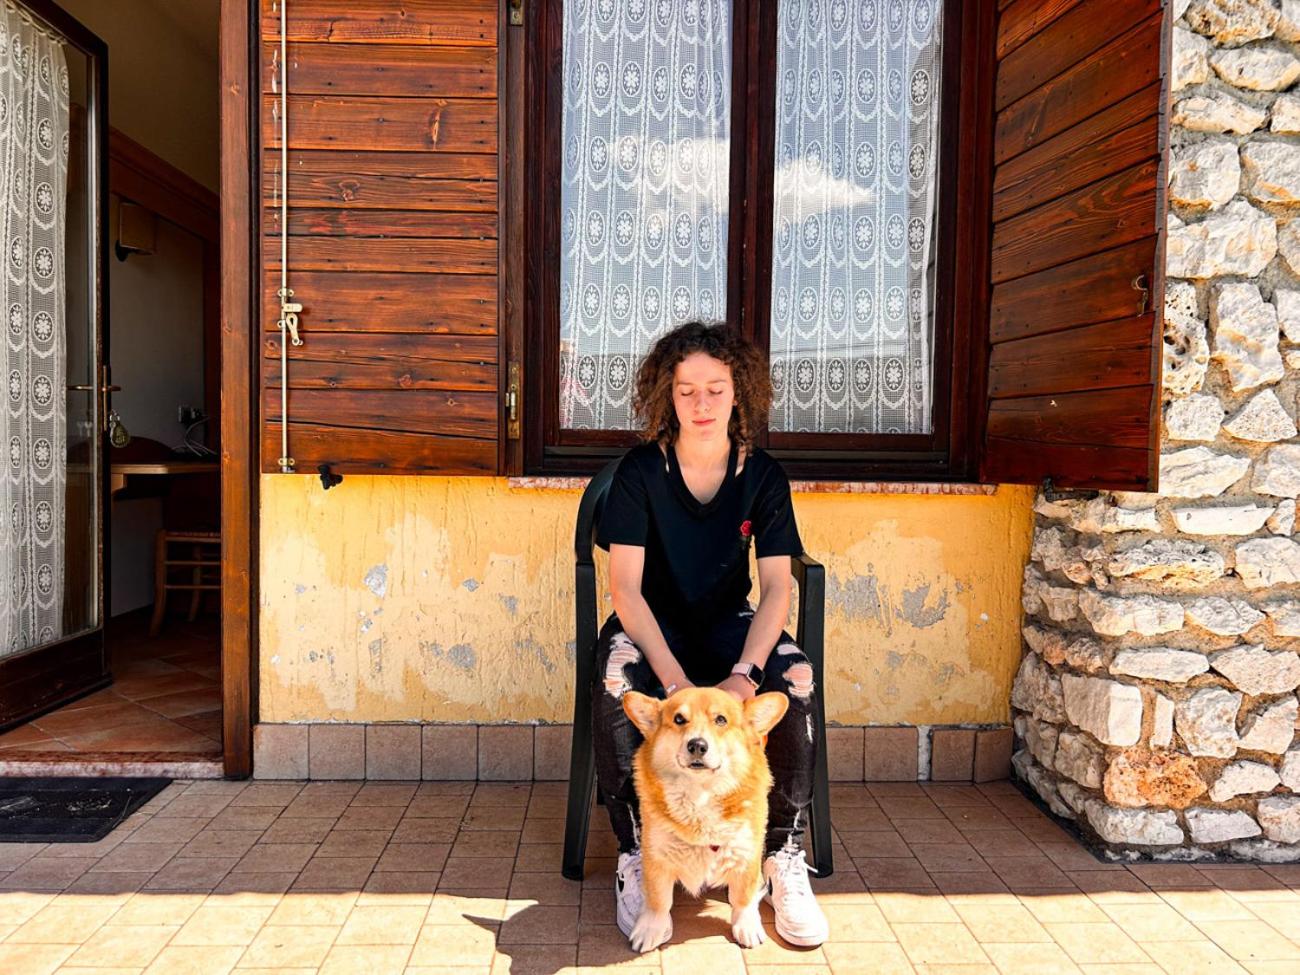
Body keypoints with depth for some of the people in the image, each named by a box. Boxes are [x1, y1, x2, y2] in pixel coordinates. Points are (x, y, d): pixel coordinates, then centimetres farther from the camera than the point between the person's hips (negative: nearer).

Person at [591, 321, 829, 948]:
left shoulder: (763, 475, -7)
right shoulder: (640, 470, -13)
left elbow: (776, 589, -12)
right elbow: (626, 588, -18)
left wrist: (743, 674, -30)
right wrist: (677, 683, -32)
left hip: (728, 622, 2)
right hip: (653, 622, -1)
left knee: (796, 675, -29)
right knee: (616, 677, -35)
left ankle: (785, 856, -15)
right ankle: (634, 855, -19)